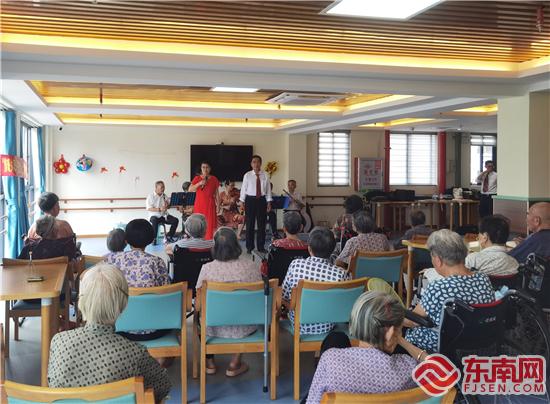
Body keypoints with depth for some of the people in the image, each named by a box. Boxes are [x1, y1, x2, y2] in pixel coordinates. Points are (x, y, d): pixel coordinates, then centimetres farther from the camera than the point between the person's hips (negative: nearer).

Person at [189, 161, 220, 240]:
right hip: (199, 204, 0)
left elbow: (217, 194, 7)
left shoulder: (214, 179, 6)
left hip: (210, 205, 0)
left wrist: (218, 205, 0)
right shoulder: (197, 178, 5)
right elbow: (190, 190, -5)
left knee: (210, 224, -3)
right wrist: (199, 183, -16)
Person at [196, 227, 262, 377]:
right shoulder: (251, 266, -12)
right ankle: (235, 364, 33)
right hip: (243, 329, 1)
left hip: (215, 328, 0)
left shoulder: (207, 268, -15)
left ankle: (210, 362, 37)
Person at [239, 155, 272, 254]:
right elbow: (243, 189, 1)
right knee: (250, 224, 4)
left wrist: (269, 203, 1)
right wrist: (242, 203, -1)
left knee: (262, 224, 6)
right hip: (250, 200, -1)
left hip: (262, 200, 2)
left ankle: (261, 246, 17)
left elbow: (268, 189, 4)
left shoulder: (265, 175, 2)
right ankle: (249, 247, 14)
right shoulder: (247, 175, -2)